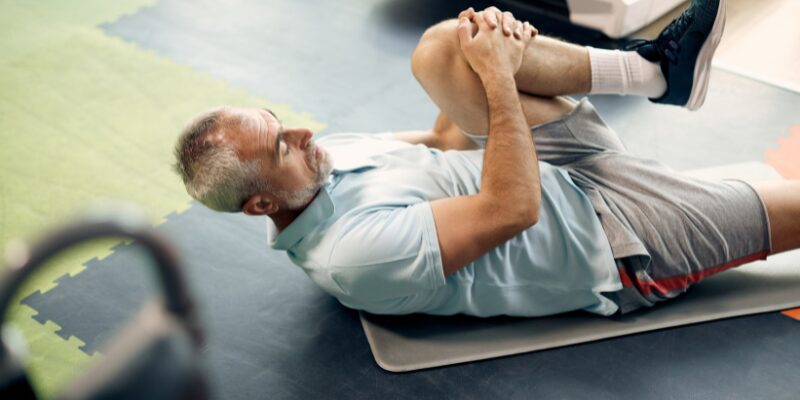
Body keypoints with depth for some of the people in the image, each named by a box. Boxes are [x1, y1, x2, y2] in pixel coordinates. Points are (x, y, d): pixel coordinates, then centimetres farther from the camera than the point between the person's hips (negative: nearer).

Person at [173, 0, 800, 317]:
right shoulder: (356, 255, -29)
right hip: (607, 239, -8)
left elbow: (446, 141, 7)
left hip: (565, 166, 8)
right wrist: (499, 74, -25)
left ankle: (656, 68, -6)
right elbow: (511, 208, -31)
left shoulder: (323, 159, -2)